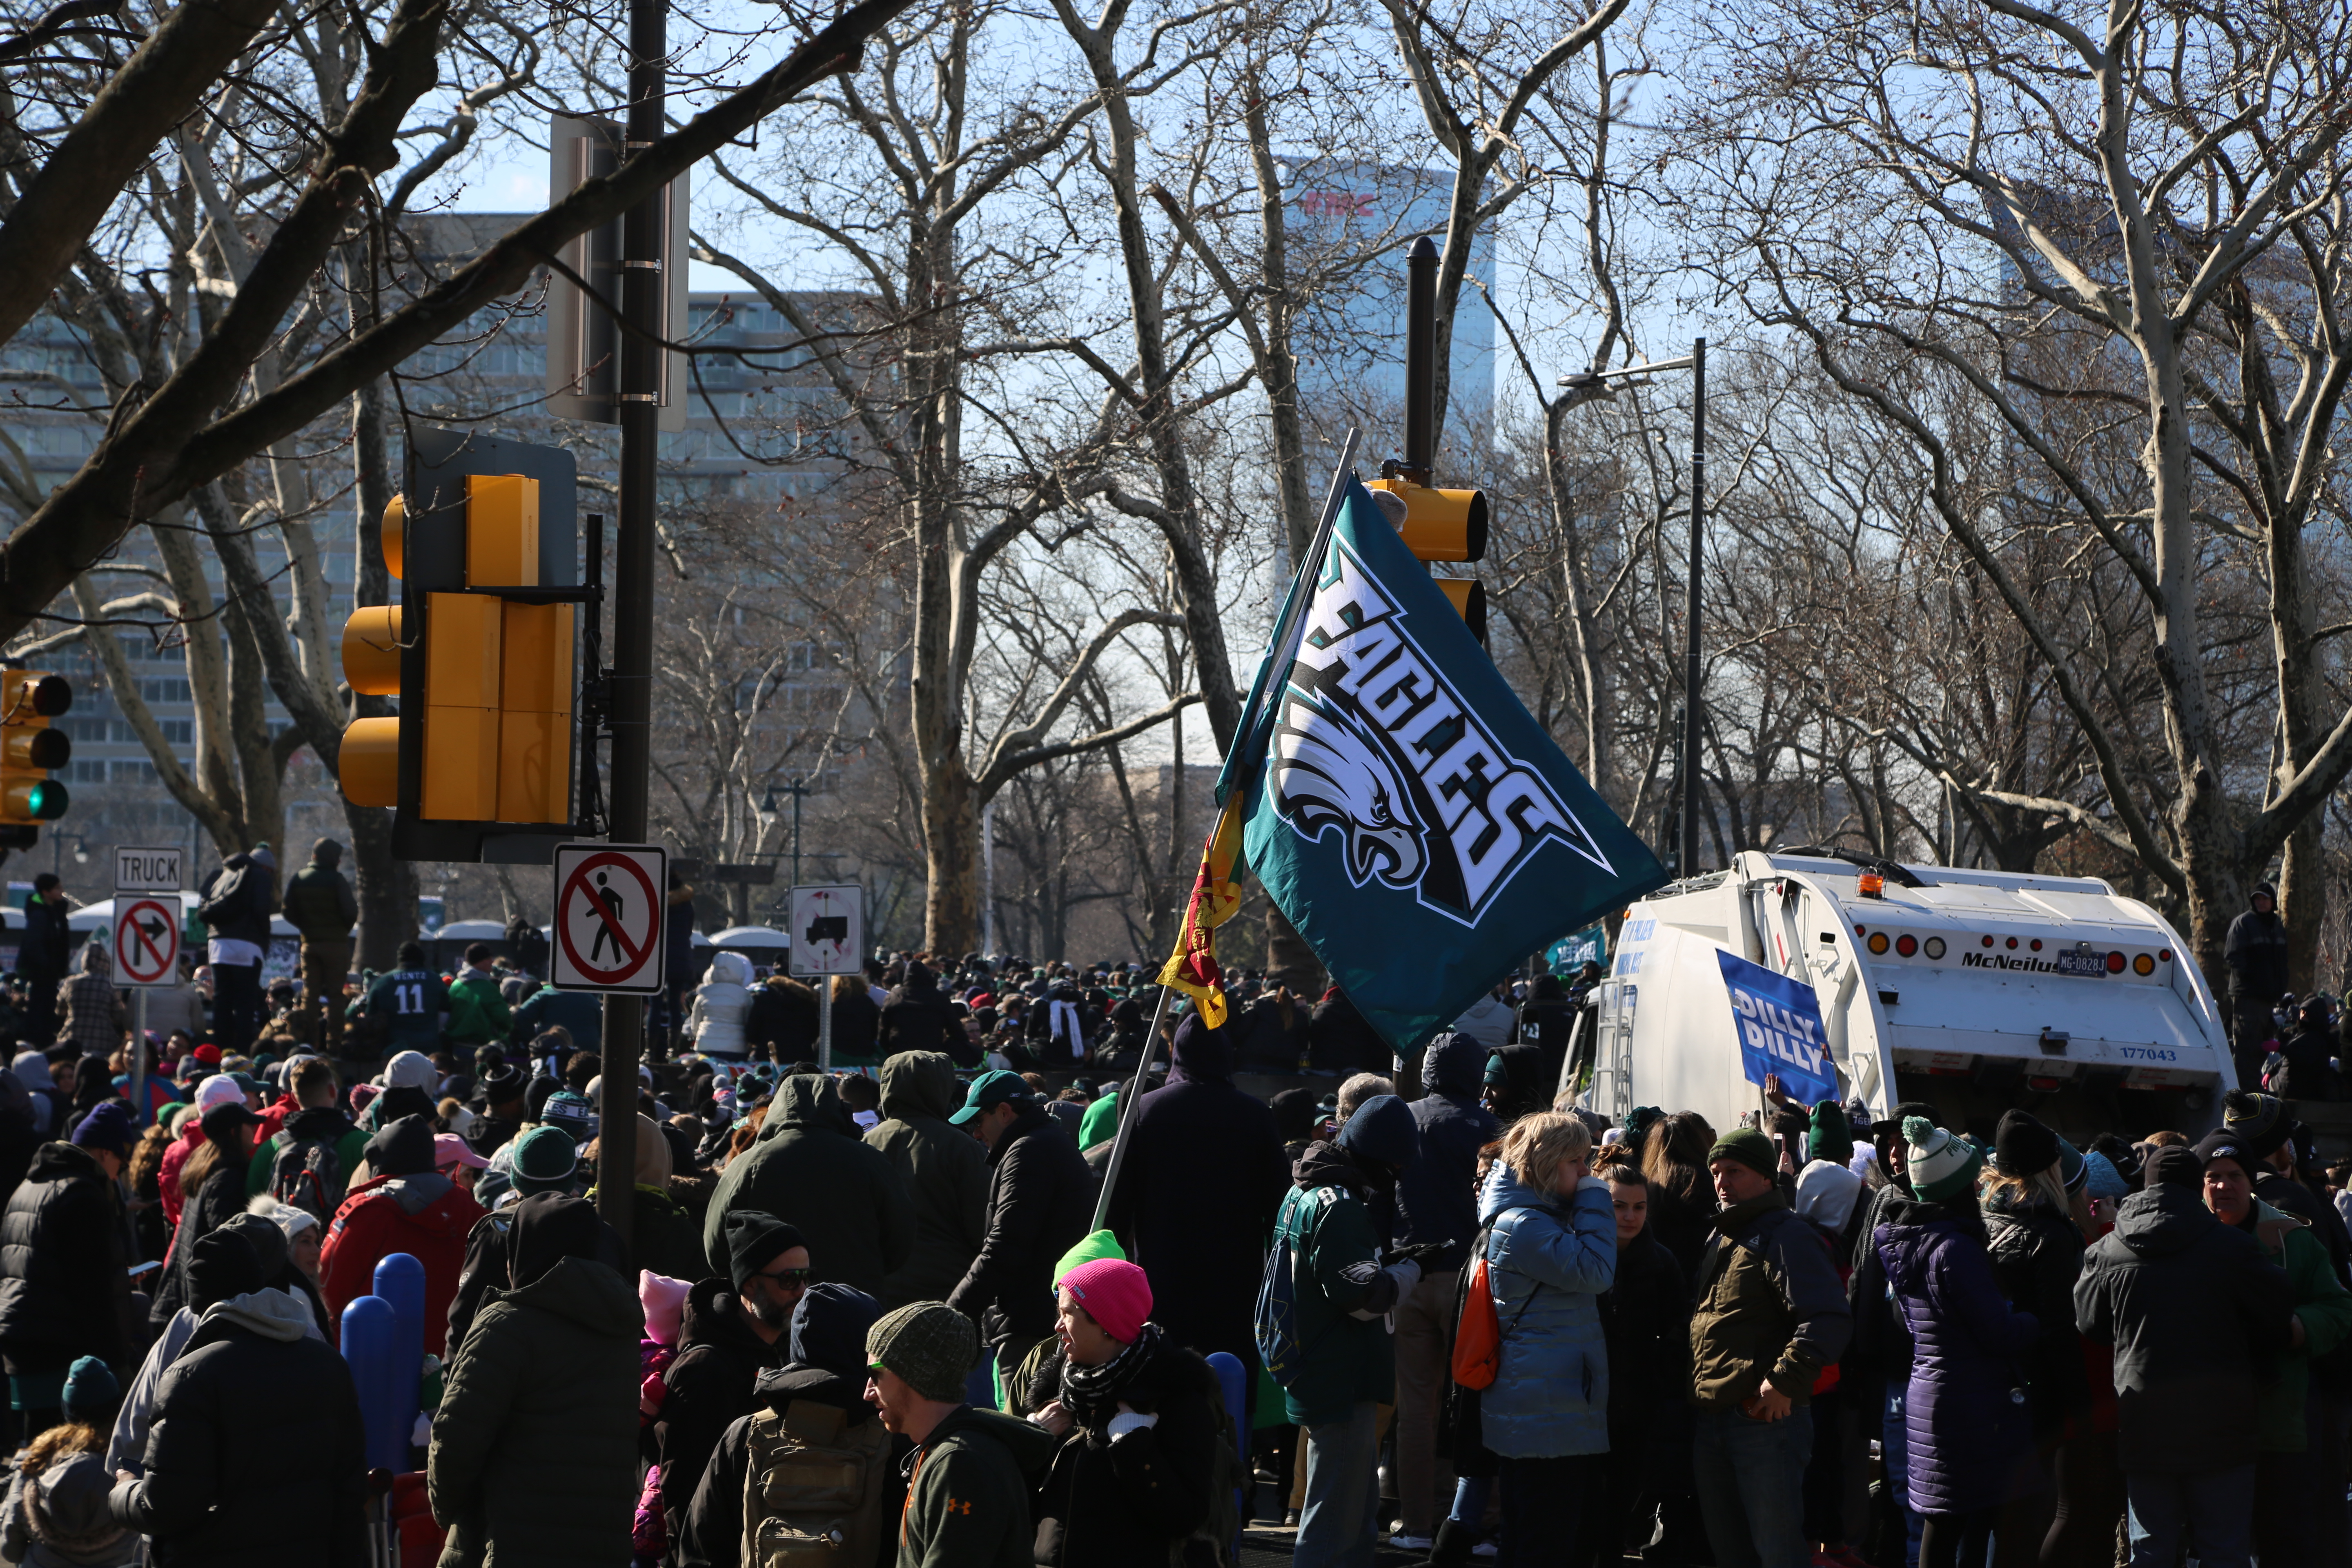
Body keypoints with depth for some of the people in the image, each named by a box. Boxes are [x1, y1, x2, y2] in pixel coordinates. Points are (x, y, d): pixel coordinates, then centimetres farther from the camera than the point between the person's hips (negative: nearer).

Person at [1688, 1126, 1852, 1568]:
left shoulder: (1786, 1237, -10)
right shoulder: (1718, 1238, 18)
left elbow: (1830, 1320, -21)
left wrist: (1785, 1383, -23)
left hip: (1766, 1419, -9)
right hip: (1710, 1423, 9)